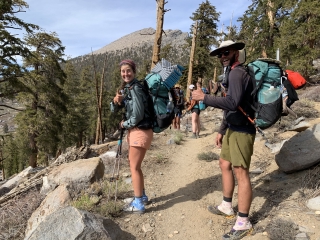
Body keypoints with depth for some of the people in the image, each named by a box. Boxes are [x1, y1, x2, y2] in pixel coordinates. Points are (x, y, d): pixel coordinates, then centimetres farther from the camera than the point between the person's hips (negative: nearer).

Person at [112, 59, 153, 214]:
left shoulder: (135, 88, -17)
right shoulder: (126, 88, 11)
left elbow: (138, 115, -22)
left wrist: (124, 124, -6)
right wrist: (117, 102, -12)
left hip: (140, 132, -9)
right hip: (134, 131, 9)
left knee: (134, 168, -1)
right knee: (135, 166, 18)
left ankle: (139, 204, 11)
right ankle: (141, 196, 33)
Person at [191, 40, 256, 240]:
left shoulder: (238, 73, -15)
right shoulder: (232, 74, 18)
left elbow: (232, 103, -29)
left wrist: (205, 97, -21)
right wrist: (222, 130, 23)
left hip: (242, 131, -11)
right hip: (232, 129, 11)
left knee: (241, 172, -7)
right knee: (225, 165, 17)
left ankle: (243, 223, 3)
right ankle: (227, 207, 32)